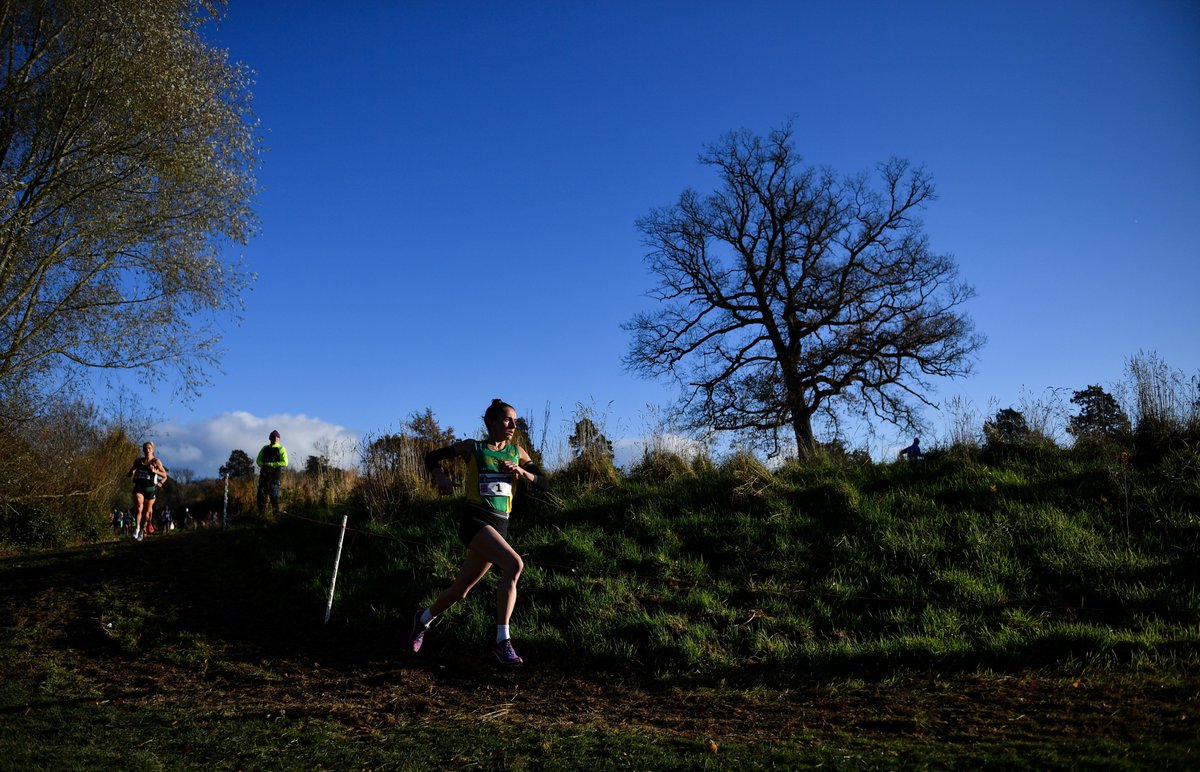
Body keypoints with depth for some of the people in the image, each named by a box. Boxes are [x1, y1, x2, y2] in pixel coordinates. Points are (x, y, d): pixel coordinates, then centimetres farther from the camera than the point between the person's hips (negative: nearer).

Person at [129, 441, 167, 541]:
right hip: (139, 488, 1)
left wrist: (155, 471, -18)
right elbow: (130, 474, 17)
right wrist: (132, 471, -6)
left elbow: (164, 475, -2)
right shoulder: (138, 461, 7)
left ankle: (142, 531, 22)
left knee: (147, 511, 5)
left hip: (150, 489, -1)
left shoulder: (156, 461, -1)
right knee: (139, 508, -21)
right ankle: (137, 529, -13)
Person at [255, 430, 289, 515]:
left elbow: (285, 463, -6)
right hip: (264, 473, 4)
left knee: (274, 493, -8)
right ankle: (261, 512, 10)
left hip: (274, 474, -4)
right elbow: (258, 460, 18)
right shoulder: (265, 448, 19)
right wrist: (263, 465, -6)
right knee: (261, 492, 1)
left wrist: (271, 464, -14)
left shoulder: (281, 449, 4)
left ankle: (276, 512, -2)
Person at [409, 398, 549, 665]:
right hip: (475, 520, -5)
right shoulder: (472, 447, 4)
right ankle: (502, 641, -26)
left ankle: (424, 619, 40)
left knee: (460, 590, 12)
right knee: (514, 564, -28)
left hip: (499, 526, 5)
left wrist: (520, 472, -6)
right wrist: (442, 478, -5)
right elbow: (432, 457, 14)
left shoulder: (516, 452, 13)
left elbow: (542, 482, 12)